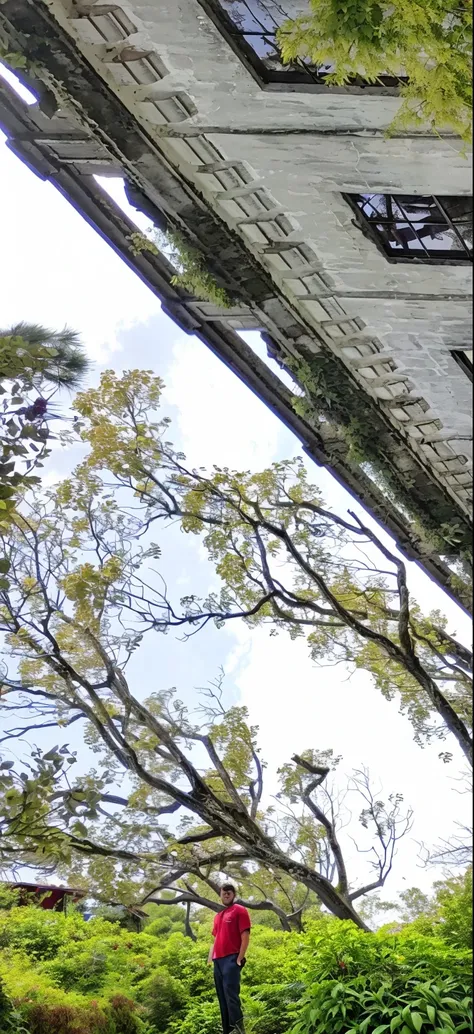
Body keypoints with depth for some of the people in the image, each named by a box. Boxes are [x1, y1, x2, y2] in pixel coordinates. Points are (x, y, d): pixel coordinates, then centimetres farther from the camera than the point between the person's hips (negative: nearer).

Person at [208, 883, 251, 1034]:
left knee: (230, 992, -19)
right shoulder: (218, 916, 23)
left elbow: (245, 936, -7)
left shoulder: (240, 910, 1)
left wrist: (240, 959, -14)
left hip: (231, 958, -8)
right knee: (222, 996, 7)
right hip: (218, 960, 8)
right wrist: (210, 960, 15)